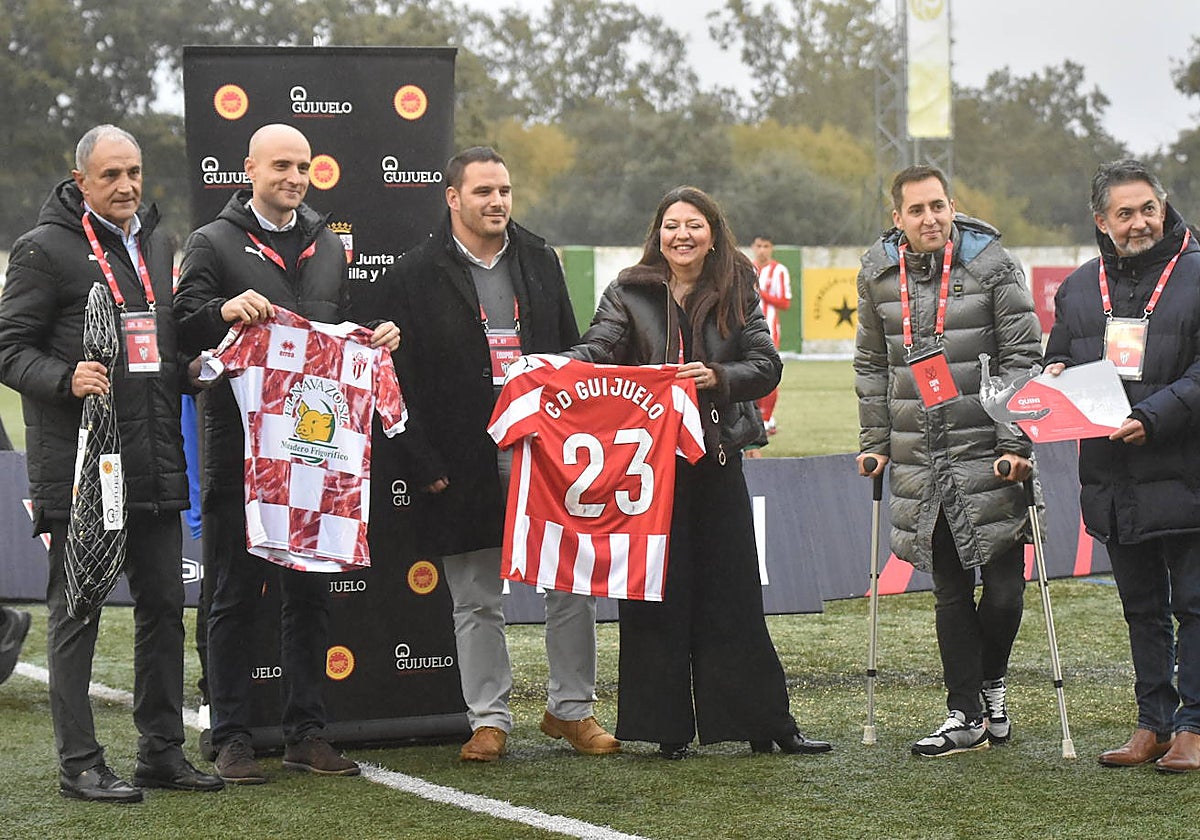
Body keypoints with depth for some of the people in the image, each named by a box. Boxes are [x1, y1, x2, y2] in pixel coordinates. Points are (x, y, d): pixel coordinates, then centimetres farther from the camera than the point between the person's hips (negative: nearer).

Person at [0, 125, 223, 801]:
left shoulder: (157, 244, 17)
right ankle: (80, 763, 4)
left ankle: (163, 750, 20)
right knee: (77, 611, -1)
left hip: (155, 465, 7)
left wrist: (190, 368, 7)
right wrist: (65, 379, -24)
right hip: (80, 465, -7)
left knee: (164, 605, 11)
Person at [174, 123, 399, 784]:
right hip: (239, 446, -5)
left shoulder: (327, 246, 18)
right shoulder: (214, 243, 1)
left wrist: (376, 339, 3)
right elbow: (184, 328, -8)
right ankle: (231, 739, 5)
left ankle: (306, 734, 15)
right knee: (234, 596, 0)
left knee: (309, 593, 8)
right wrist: (224, 310, -28)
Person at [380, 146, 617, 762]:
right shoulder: (415, 276, -1)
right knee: (476, 601, 6)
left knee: (571, 585, 3)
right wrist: (427, 467, -8)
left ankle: (571, 708, 16)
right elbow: (403, 380, -2)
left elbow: (571, 352, 15)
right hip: (467, 463, -3)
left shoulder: (540, 261, 11)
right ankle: (489, 719, 15)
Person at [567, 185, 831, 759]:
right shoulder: (630, 293, 3)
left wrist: (717, 377, -19)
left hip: (717, 459, 1)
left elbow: (766, 365, -1)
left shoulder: (736, 294, 7)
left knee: (733, 594, 6)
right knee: (655, 595, 1)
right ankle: (667, 729, 8)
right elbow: (596, 351, -10)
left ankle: (767, 723, 13)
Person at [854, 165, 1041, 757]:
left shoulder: (992, 264, -4)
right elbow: (871, 364, 17)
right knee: (949, 590, 5)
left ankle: (990, 682, 24)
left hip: (989, 456, -3)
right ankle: (968, 715, 12)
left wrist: (1016, 443, -10)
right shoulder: (878, 274, 6)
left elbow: (1023, 356, -4)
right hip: (919, 459, 3)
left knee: (1004, 587, -3)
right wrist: (874, 440, 11)